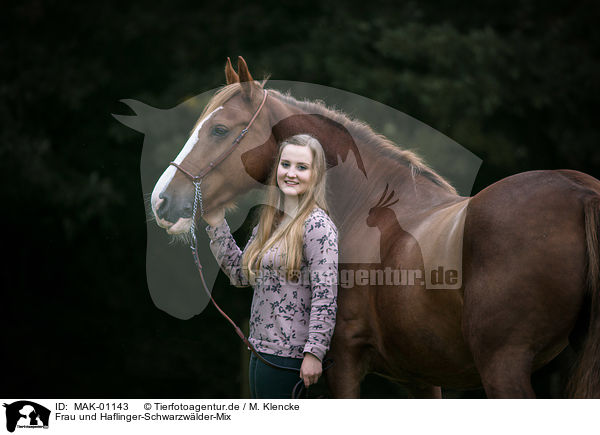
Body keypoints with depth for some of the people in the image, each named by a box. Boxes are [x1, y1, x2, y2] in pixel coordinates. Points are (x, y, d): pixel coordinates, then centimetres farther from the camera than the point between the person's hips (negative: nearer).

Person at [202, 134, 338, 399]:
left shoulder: (317, 225, -14)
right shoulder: (269, 221, 12)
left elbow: (326, 296, -18)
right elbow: (241, 275, 17)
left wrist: (314, 352, -22)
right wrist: (217, 225, 11)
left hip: (287, 356, -9)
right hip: (261, 349, 9)